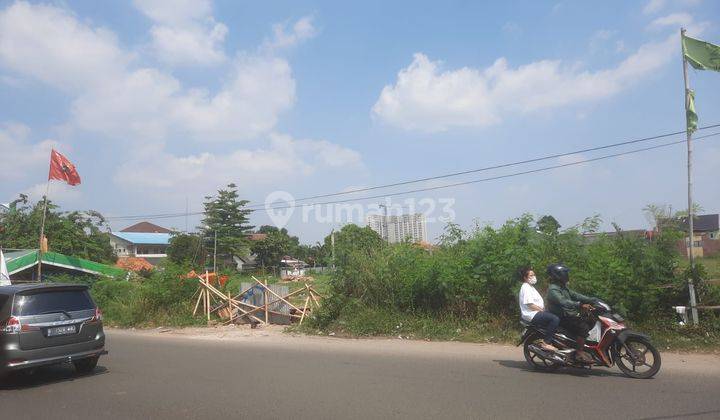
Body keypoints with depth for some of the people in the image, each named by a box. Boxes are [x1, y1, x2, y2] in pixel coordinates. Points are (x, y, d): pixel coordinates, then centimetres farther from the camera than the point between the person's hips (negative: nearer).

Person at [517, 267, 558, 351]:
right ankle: (546, 343, -20)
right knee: (555, 319, -23)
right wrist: (542, 310, -14)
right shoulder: (525, 287, -11)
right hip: (531, 315, -11)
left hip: (537, 312, 11)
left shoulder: (530, 287, 21)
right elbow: (530, 305, -19)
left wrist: (543, 309, 7)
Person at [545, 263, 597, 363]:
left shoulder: (563, 288, 18)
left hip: (569, 315, 10)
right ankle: (580, 353, -20)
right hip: (561, 318, -10)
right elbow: (563, 302, -31)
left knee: (590, 323, 6)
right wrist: (580, 305, -41)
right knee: (582, 327, -24)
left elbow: (574, 295, 13)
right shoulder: (553, 290, -16)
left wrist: (592, 300, 1)